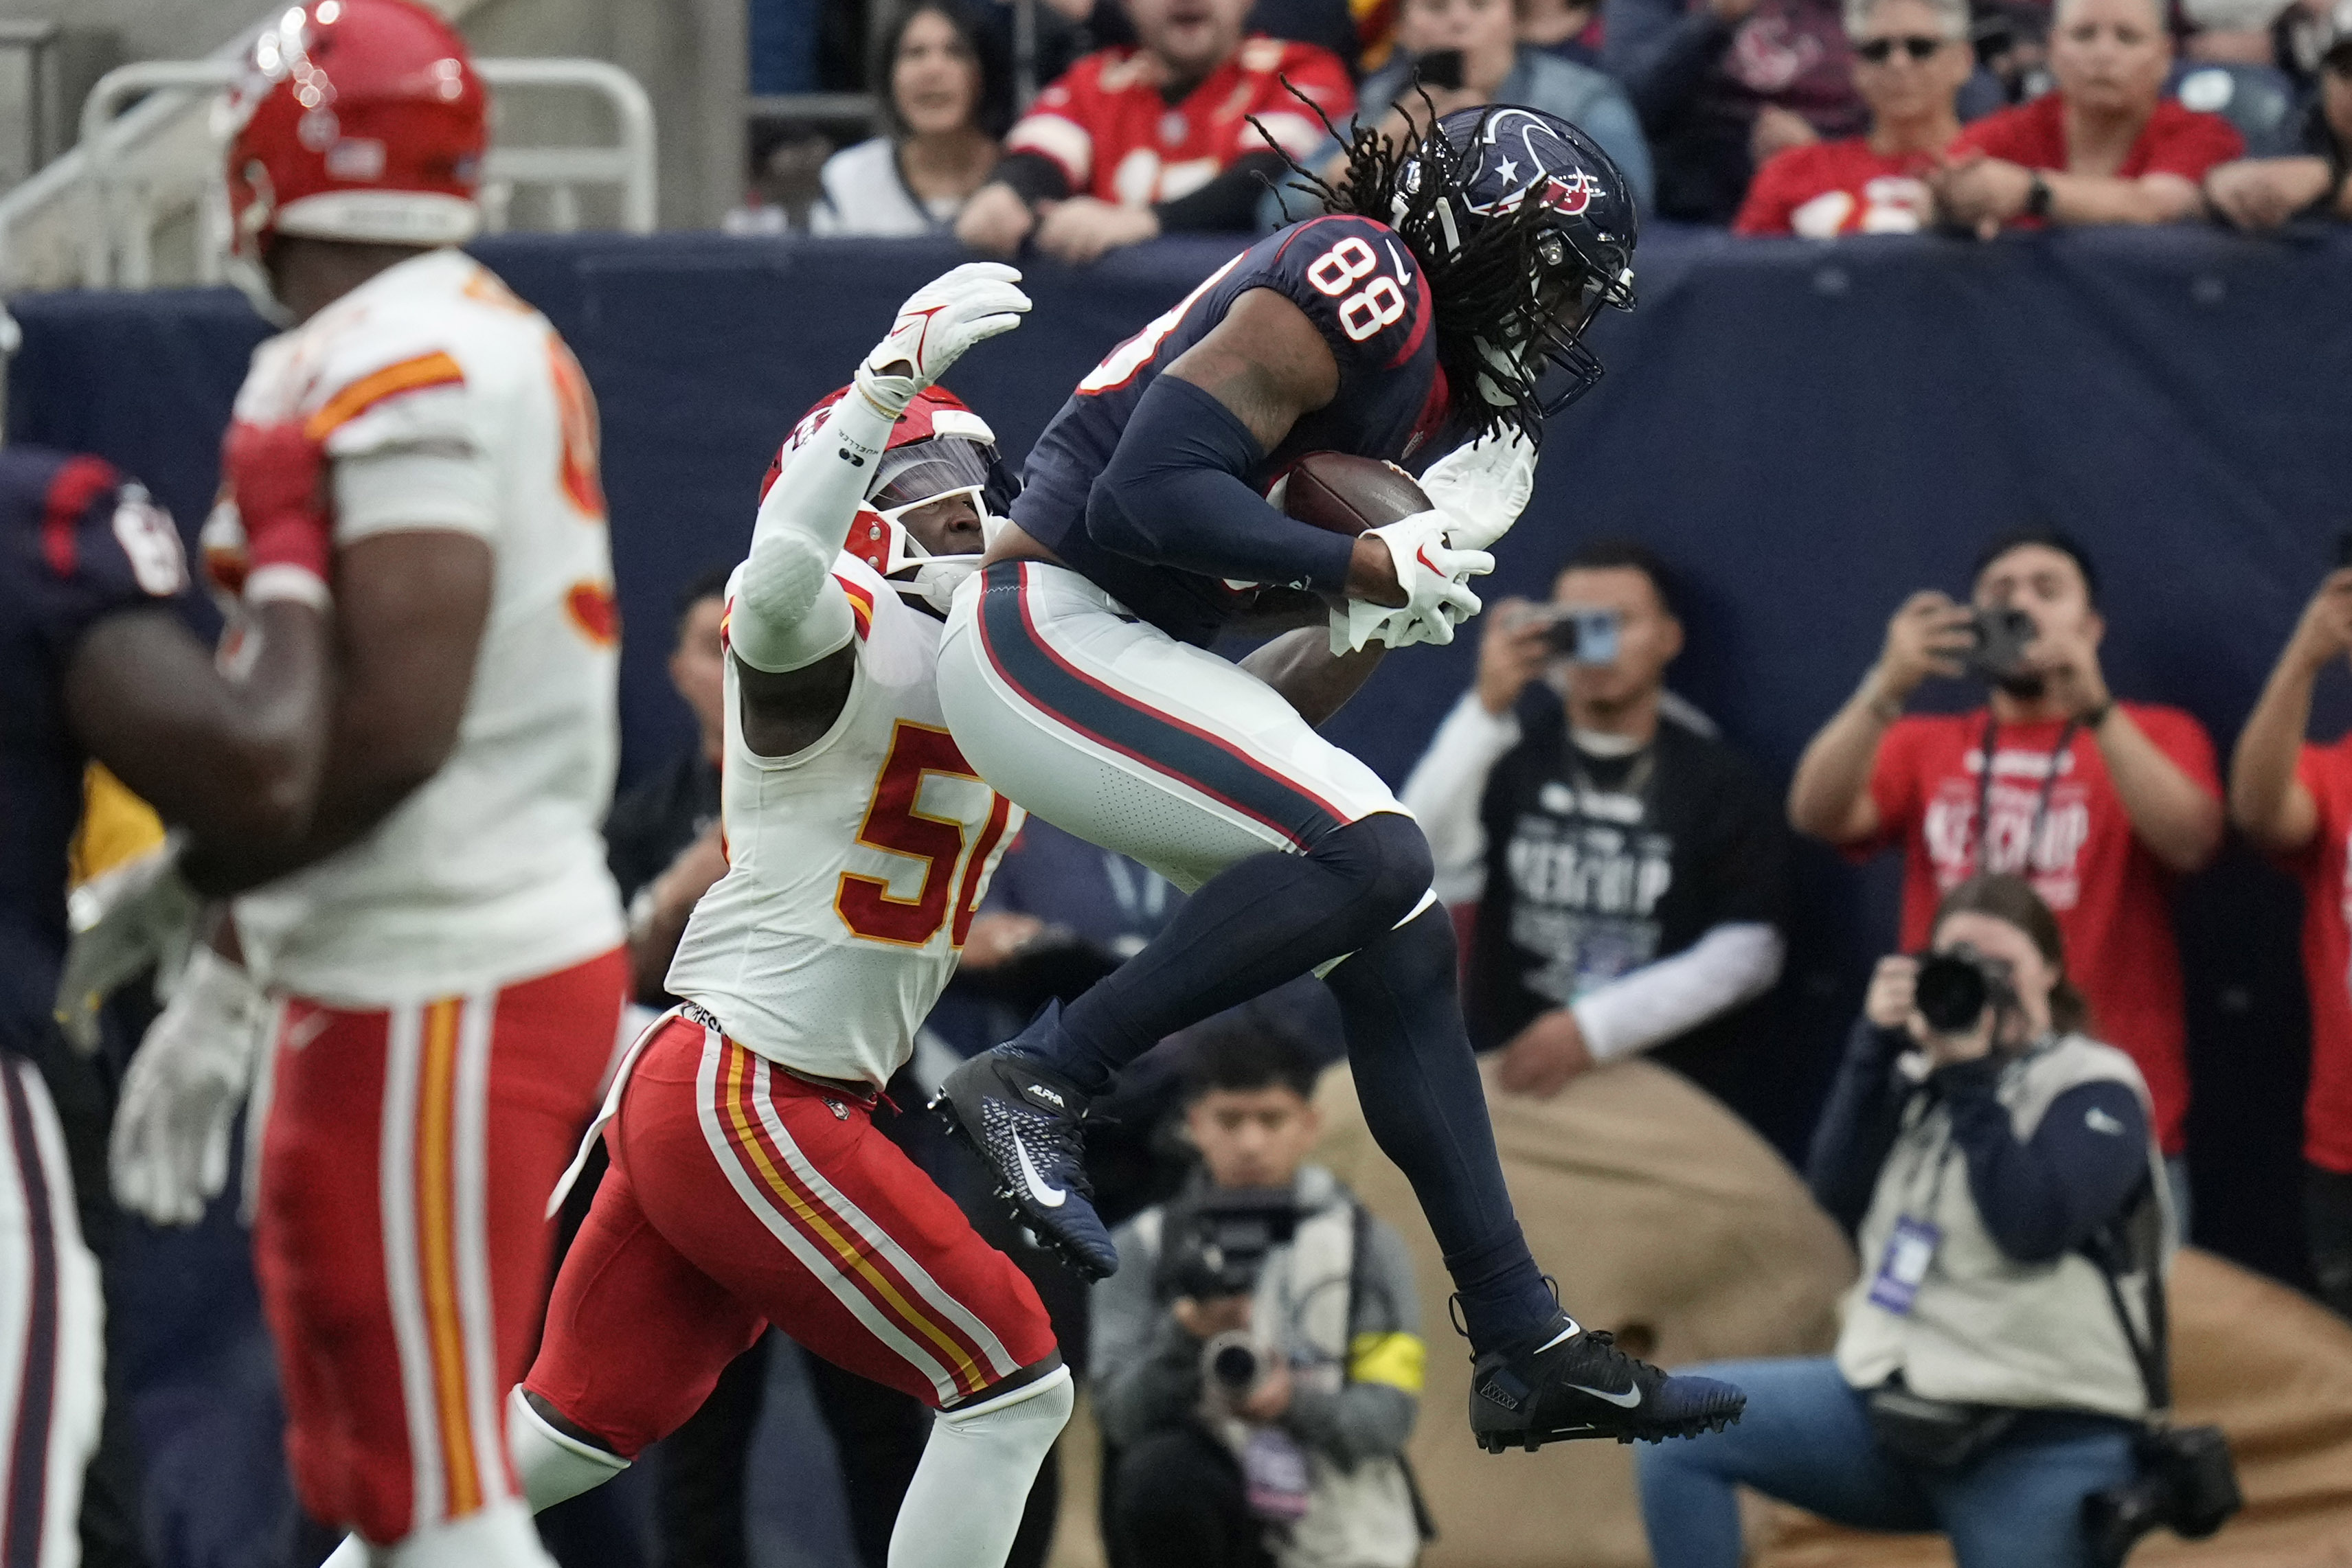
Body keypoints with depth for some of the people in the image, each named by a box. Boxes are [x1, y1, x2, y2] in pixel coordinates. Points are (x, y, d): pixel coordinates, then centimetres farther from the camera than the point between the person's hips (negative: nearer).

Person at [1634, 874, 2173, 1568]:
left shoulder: (2095, 1090, -5)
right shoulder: (1920, 1075, 12)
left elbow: (2034, 1225, -20)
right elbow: (1839, 1193, -2)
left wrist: (1971, 1080, -18)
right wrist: (1876, 1046, -9)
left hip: (2038, 1447, -5)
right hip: (1894, 1411, 5)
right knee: (1677, 1428, -11)